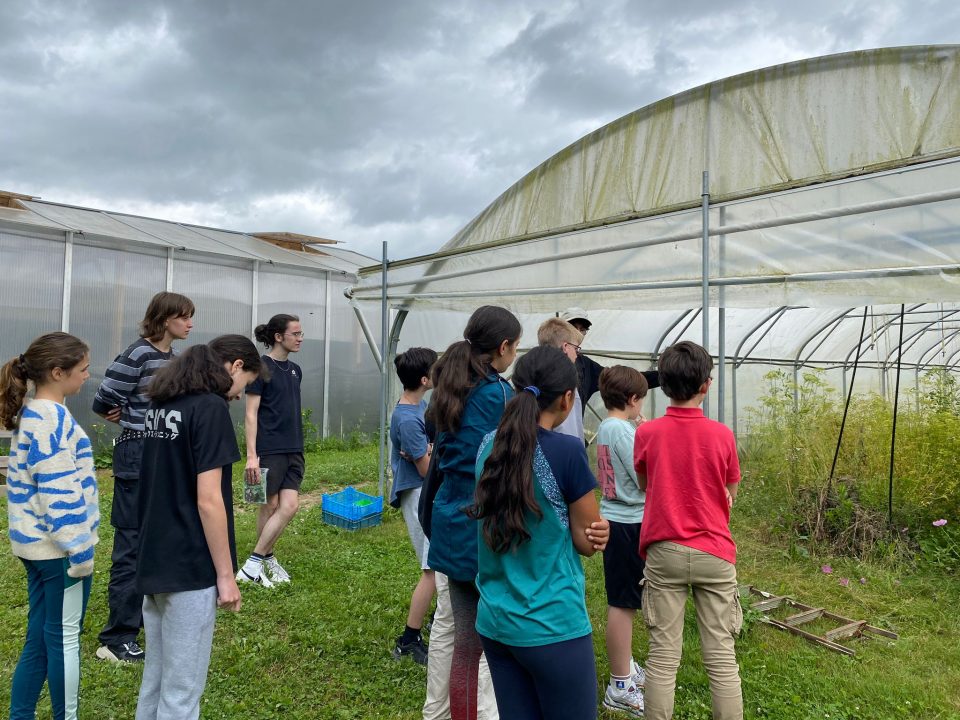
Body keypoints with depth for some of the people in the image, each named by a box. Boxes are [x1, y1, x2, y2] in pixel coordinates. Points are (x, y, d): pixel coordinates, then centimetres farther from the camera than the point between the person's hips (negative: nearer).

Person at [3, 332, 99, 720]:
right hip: (56, 546, -9)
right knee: (64, 637, 6)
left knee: (41, 635, 18)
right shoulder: (53, 418, -20)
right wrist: (79, 549, -18)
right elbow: (58, 492, -23)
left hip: (35, 543, 9)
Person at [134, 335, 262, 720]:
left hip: (153, 560, 9)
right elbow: (208, 501, -21)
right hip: (190, 568, -9)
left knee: (155, 678, 20)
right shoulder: (210, 407, -18)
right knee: (181, 689, 5)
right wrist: (225, 575, -13)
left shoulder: (160, 404, 9)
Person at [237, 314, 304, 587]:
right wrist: (251, 455, -17)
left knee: (289, 506, -1)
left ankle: (262, 559, 14)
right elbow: (251, 414, -11)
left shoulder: (295, 370, 12)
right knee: (270, 506, 1)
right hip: (269, 449, -6)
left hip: (293, 450, 6)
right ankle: (255, 563, 15)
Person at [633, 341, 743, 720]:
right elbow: (730, 495, 8)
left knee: (663, 655, 6)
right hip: (713, 554, 0)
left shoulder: (646, 433, -6)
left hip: (664, 553, 0)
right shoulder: (722, 435, -7)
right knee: (721, 656, 8)